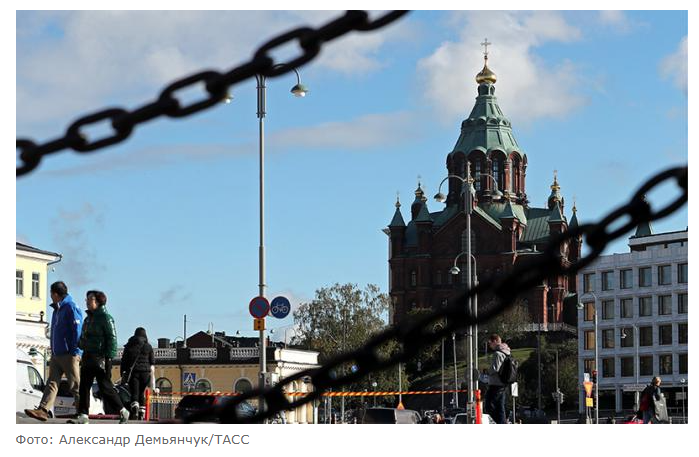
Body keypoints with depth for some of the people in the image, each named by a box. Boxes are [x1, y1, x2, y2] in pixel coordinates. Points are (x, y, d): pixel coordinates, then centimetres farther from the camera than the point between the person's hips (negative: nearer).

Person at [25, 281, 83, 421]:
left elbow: (77, 330, -16)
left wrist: (74, 351, -19)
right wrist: (53, 350, 17)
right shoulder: (57, 309, 20)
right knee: (52, 383, -2)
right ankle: (43, 410, -10)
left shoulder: (71, 307, -10)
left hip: (69, 355, -9)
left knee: (75, 385, -3)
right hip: (56, 354, 9)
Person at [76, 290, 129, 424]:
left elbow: (112, 338, -13)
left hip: (100, 358, -8)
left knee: (105, 387, -4)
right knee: (84, 386, 1)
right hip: (88, 356, 8)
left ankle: (122, 411, 10)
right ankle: (83, 415, 2)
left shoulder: (105, 317, -8)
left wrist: (109, 359, -19)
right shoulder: (88, 319, 17)